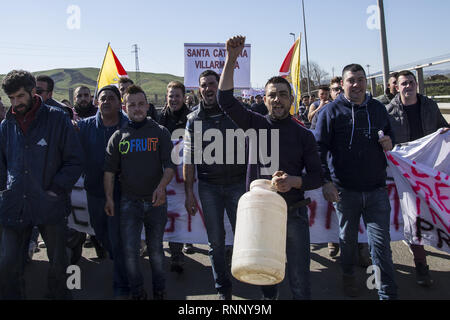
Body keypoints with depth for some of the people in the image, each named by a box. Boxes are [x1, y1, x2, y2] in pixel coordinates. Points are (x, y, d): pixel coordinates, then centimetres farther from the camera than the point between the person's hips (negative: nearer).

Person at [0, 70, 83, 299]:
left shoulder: (57, 119, -4)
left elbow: (74, 160, -3)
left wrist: (57, 189, -11)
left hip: (51, 205, -2)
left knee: (58, 263, 11)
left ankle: (58, 294, 33)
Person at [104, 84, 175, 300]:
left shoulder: (160, 133, 1)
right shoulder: (119, 136, 5)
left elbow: (170, 165, -5)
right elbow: (109, 169, 6)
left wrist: (161, 187, -22)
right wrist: (109, 198, 0)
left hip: (156, 201, -1)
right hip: (129, 201, 1)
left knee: (155, 248, 10)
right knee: (130, 250, -1)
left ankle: (159, 290, 28)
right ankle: (137, 292, 18)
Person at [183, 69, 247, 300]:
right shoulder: (194, 120, 5)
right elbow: (189, 158, 5)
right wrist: (189, 192, 1)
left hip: (237, 183, -1)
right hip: (208, 187, 1)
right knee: (215, 240, 7)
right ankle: (222, 287, 23)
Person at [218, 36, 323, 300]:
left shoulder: (304, 135, 1)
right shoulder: (256, 124, 3)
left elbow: (317, 176, 0)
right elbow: (226, 101, -8)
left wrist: (293, 181, -20)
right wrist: (231, 59, -14)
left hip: (293, 213, -1)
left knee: (300, 278, 5)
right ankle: (269, 297, 42)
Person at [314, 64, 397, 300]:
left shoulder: (378, 108, 9)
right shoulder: (331, 111, -2)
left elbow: (390, 135, 24)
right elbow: (319, 148, -7)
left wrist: (389, 143, -1)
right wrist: (325, 181, -15)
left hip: (376, 189, 2)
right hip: (345, 189, -2)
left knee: (381, 243, 2)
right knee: (348, 237, 15)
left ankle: (388, 293, 14)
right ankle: (347, 274, 41)